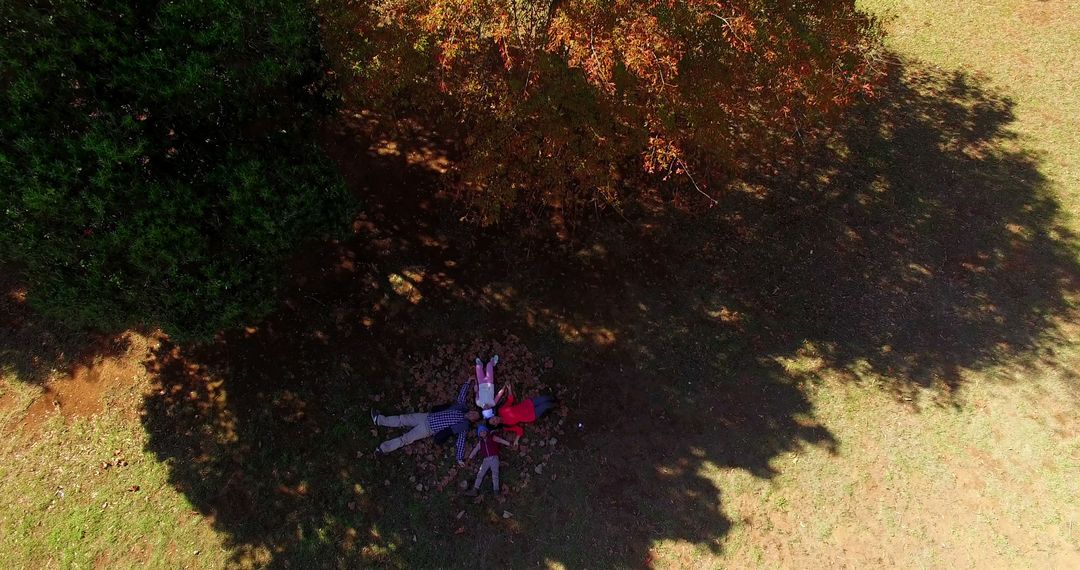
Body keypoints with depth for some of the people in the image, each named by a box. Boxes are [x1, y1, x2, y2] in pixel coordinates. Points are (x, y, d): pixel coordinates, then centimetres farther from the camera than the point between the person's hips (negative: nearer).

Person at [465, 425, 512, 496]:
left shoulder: (492, 437, 7)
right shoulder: (480, 442, 19)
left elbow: (500, 440, -5)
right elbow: (474, 451, 22)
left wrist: (509, 444, -18)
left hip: (494, 458, -4)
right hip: (486, 460, 4)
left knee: (495, 474, -15)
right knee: (480, 474, -5)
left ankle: (496, 490, -21)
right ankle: (475, 490, -5)